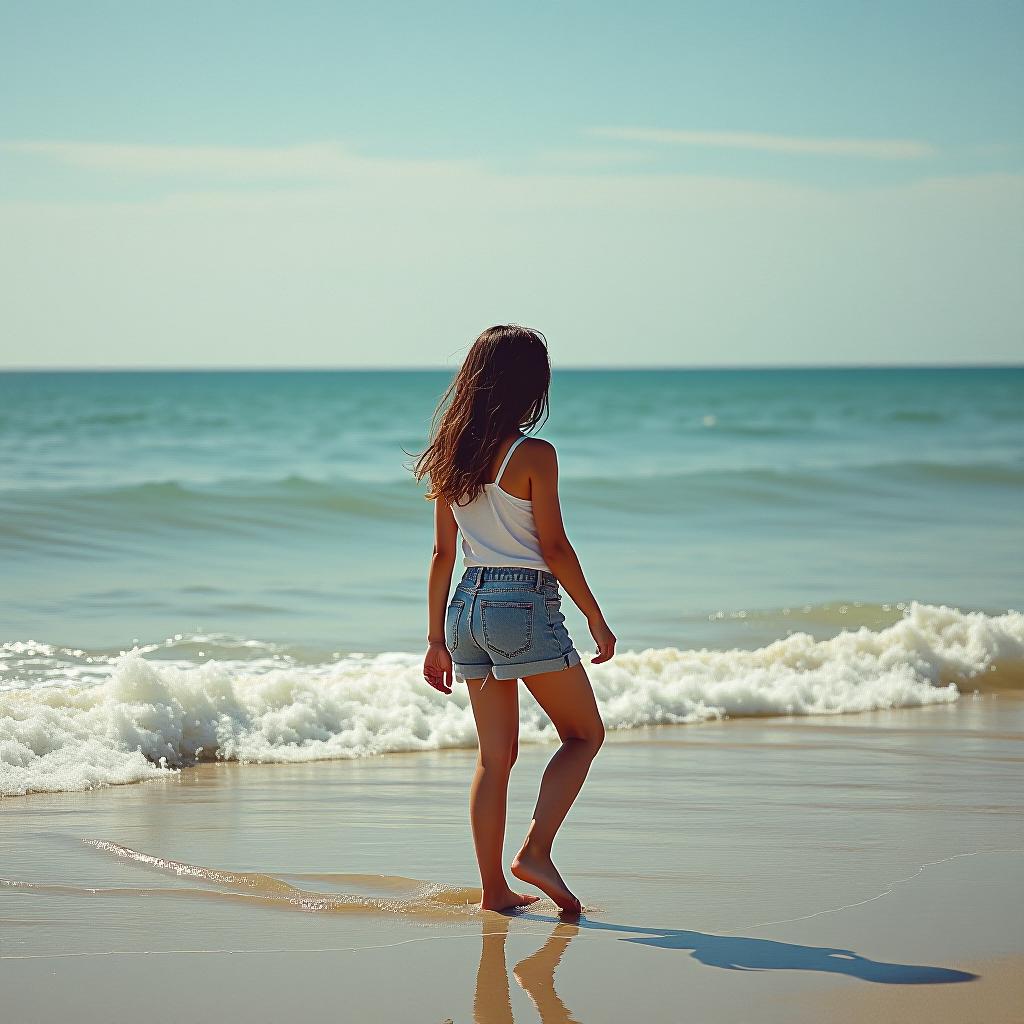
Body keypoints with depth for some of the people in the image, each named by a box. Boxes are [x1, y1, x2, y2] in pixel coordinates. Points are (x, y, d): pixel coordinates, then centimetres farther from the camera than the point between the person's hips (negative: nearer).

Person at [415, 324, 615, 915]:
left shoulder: (452, 457, 7)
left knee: (496, 755, 13)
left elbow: (443, 554, 10)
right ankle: (536, 853, -3)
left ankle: (494, 888, 13)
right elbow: (554, 547, -12)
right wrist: (596, 618, -3)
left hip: (468, 605, 7)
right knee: (585, 734, 9)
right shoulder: (534, 456, -12)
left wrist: (437, 639, 15)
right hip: (525, 604, -7)